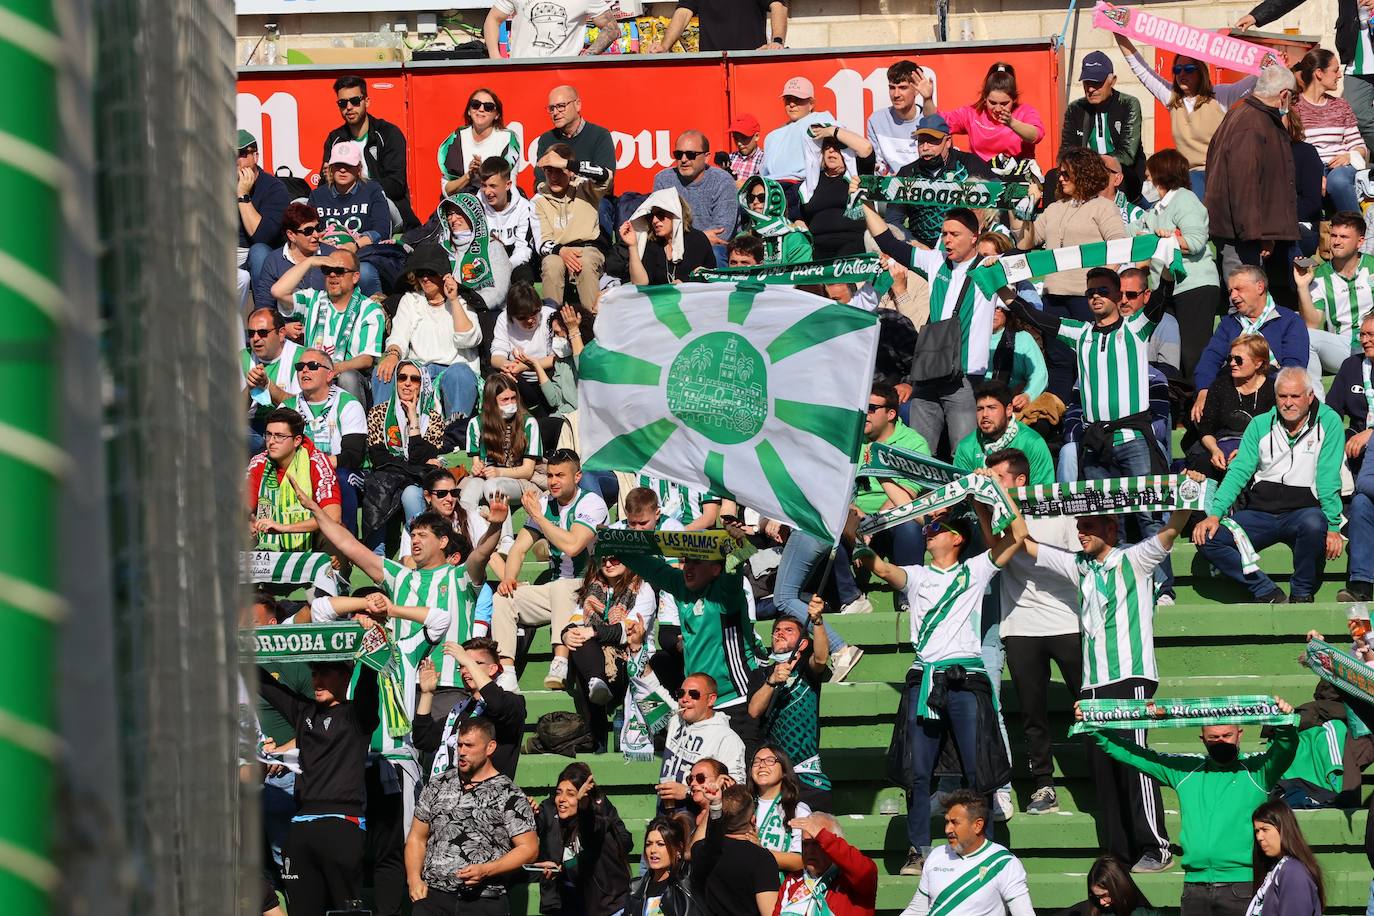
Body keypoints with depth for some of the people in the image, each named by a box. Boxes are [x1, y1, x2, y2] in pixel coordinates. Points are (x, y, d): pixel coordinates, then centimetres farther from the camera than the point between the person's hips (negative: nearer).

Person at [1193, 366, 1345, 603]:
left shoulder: (1328, 422, 0)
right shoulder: (1260, 424, 9)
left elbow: (1328, 479, -5)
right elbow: (1239, 472, 3)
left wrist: (1333, 526, -15)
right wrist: (1214, 514, -10)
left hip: (1303, 510, -3)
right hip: (1259, 512, 3)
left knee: (1314, 523, -39)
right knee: (1207, 538, -19)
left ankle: (1302, 593, -15)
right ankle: (1269, 593, -15)